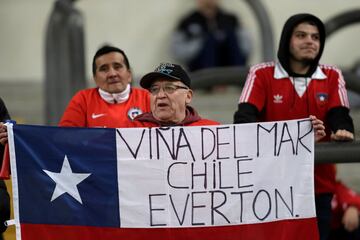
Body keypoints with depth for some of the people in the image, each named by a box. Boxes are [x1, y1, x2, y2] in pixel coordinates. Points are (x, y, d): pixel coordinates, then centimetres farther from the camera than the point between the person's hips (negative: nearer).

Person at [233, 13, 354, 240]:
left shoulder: (332, 77, 9)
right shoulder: (262, 74, 1)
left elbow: (339, 115, -1)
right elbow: (245, 114, -9)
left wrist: (343, 130, -26)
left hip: (318, 184, 2)